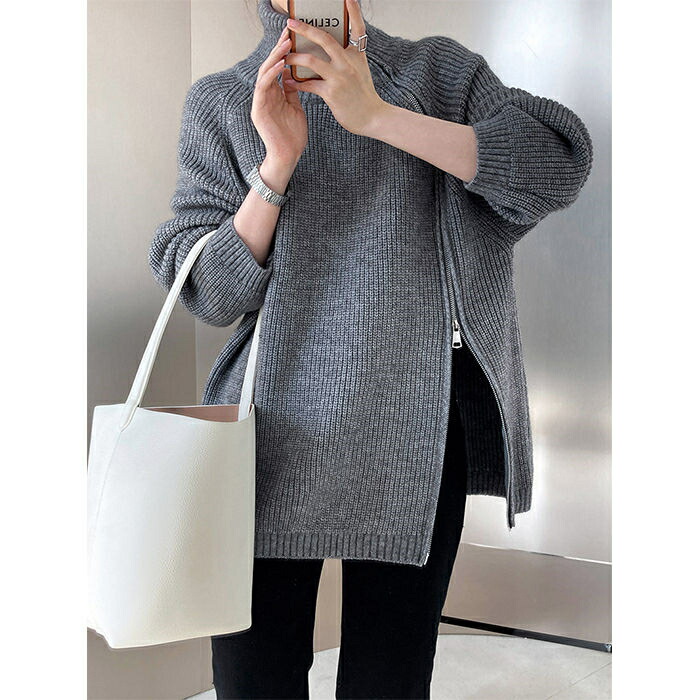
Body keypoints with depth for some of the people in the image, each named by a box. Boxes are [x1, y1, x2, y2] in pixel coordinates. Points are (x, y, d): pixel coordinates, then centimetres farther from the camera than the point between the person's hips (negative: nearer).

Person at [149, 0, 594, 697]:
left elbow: (558, 167, -9)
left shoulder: (442, 70, 10)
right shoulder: (219, 102, 10)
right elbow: (210, 294, 2)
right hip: (281, 428, 0)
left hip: (418, 428, 0)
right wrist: (278, 163, -13)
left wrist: (376, 115, -15)